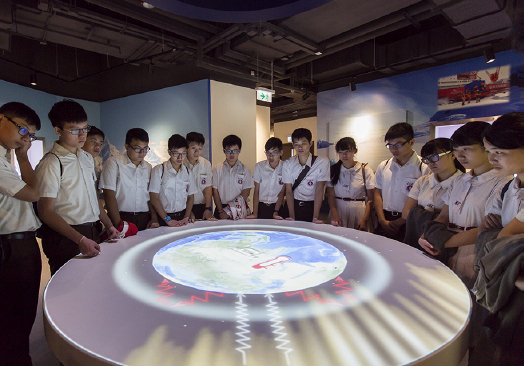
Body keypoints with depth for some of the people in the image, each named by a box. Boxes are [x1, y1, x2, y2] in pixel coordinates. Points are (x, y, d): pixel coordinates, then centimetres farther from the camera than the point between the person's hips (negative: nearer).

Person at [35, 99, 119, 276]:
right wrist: (80, 240, -23)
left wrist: (109, 225, 13)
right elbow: (46, 212, -15)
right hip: (67, 239, -7)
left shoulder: (87, 158, 13)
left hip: (92, 234, 7)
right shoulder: (51, 163, -12)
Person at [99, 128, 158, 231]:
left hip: (144, 219, 4)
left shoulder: (148, 167, 14)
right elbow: (109, 195, -7)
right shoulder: (114, 163, -1)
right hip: (122, 217, -4)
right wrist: (118, 224, -14)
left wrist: (154, 218, 2)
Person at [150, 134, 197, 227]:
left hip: (183, 217, 3)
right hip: (163, 219, -2)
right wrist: (168, 220, -10)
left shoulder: (187, 172, 9)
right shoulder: (159, 170, -2)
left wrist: (186, 217, -2)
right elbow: (154, 198, -5)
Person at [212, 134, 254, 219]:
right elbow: (215, 191, 3)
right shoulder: (217, 169, 7)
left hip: (240, 211, 0)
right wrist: (221, 211, -8)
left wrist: (230, 212, -10)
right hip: (222, 208, 1)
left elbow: (245, 193, -2)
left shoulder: (245, 170, 4)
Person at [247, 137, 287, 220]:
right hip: (261, 207, 1)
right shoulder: (259, 166, -1)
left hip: (277, 206, -1)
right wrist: (255, 214, -9)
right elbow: (256, 191, -1)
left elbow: (282, 192, -3)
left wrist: (276, 212, -14)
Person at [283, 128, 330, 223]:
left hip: (313, 206, -1)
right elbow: (289, 191, -6)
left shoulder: (322, 162, -11)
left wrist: (315, 218, -20)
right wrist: (292, 217, -14)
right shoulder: (287, 164, -3)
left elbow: (319, 190, -15)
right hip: (293, 205, 2)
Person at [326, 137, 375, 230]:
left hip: (358, 210, -1)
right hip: (338, 209, 1)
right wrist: (335, 216, -16)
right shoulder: (333, 170, 4)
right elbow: (331, 195, -2)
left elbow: (371, 198, -4)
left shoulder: (365, 170, -1)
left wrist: (365, 220, -15)